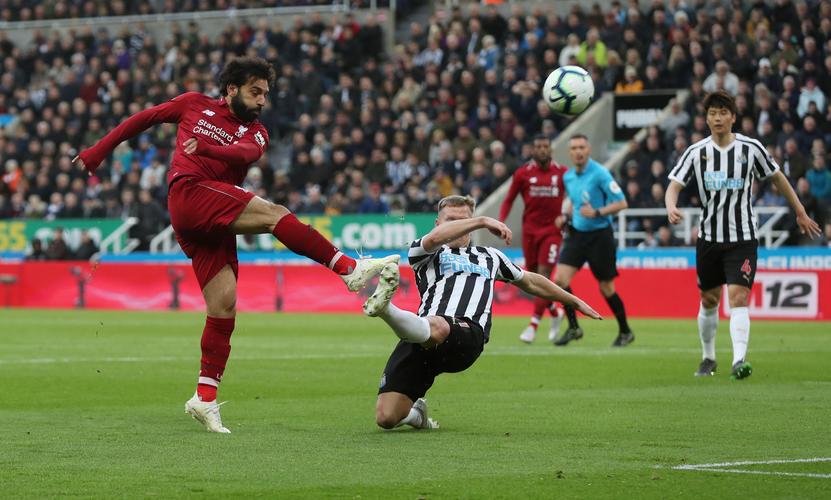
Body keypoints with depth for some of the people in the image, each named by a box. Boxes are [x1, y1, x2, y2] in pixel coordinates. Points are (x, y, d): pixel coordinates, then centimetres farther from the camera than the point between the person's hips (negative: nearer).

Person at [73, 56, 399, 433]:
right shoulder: (195, 106, 15)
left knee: (224, 303, -4)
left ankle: (205, 398, -1)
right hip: (190, 193, -5)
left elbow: (246, 153, -4)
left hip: (216, 224, 5)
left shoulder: (255, 133, 20)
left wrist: (206, 148, -24)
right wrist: (98, 151, 25)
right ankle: (349, 269, -32)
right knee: (274, 213, -23)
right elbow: (144, 118, 24)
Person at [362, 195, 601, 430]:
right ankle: (415, 412, 21)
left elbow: (531, 282, 52)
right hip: (421, 337, 0)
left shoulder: (488, 256, 37)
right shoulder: (424, 254, 23)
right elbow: (434, 238, -3)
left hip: (468, 334, 0)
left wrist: (575, 301, 58)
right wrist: (482, 221, -5)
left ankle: (385, 308, -66)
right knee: (386, 418, -13)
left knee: (436, 328, -41)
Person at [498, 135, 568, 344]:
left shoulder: (562, 173, 0)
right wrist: (501, 221, -7)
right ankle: (555, 313, 30)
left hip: (552, 231, -2)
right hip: (530, 231, 2)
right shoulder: (522, 173, 1)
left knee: (544, 276, -13)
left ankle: (533, 325, -11)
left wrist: (566, 216, -4)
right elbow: (509, 200, 7)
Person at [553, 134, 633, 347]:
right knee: (560, 278, -11)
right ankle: (573, 327, 1)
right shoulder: (568, 177, 7)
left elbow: (621, 203, -14)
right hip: (577, 233, 6)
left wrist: (597, 213, -24)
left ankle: (625, 332, 20)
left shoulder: (600, 173, -13)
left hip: (600, 235, -6)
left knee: (606, 288, 2)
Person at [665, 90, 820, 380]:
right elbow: (674, 184, -6)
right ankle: (708, 359, 30)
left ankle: (739, 361, -25)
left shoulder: (751, 148, -3)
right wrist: (671, 207, -29)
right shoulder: (696, 152, -1)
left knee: (738, 297, -17)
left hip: (742, 239, -2)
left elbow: (777, 178, 10)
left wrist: (800, 213, 15)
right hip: (709, 237, 2)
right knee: (709, 301, 11)